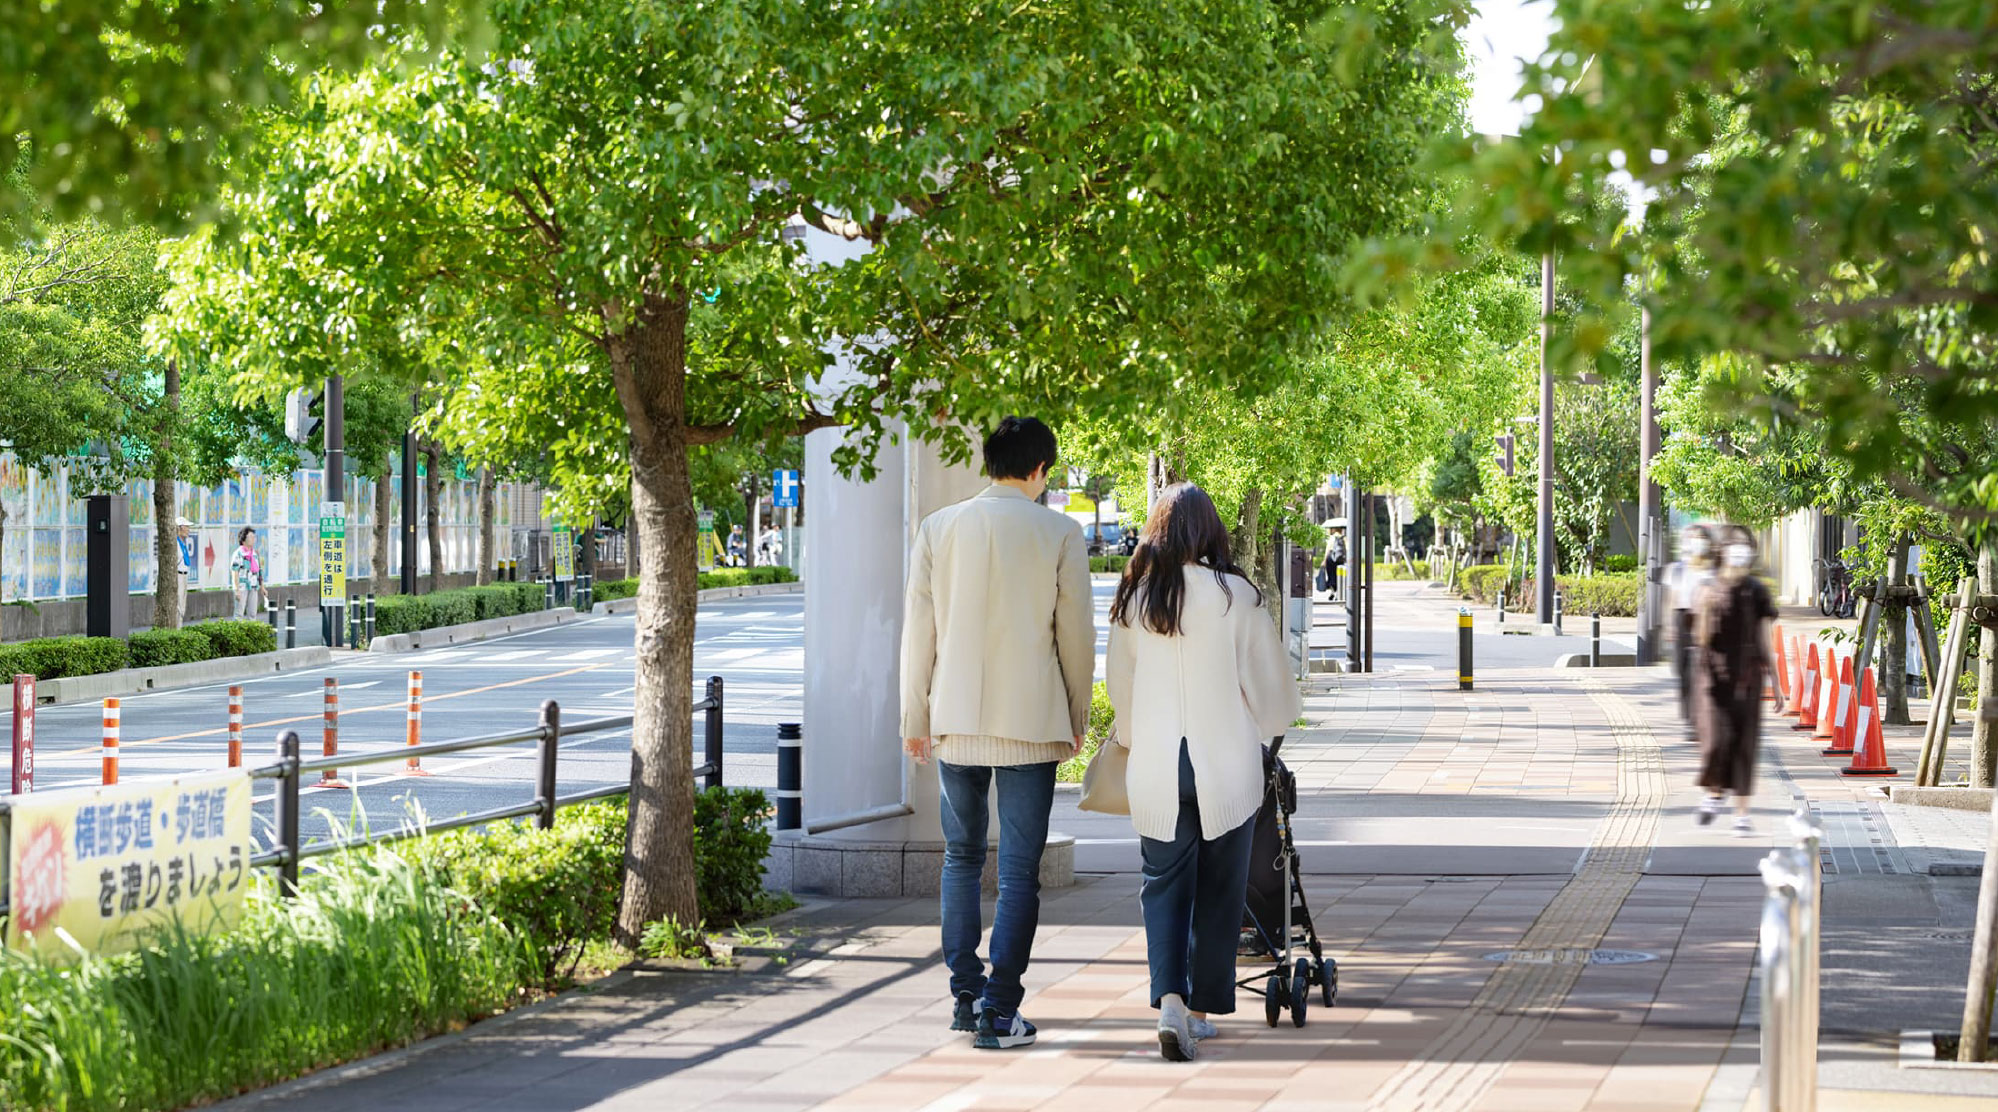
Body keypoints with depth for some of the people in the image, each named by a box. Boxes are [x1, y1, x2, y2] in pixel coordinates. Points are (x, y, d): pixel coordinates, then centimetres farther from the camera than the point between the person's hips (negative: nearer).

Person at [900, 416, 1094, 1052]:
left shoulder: (939, 529, 2)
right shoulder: (1059, 534, -5)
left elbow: (918, 630, 5)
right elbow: (1076, 635, 0)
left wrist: (915, 717, 13)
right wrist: (1078, 719, 12)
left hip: (955, 721, 3)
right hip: (1030, 724, -3)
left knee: (961, 858, 17)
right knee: (1019, 872, 0)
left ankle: (966, 996, 19)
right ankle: (999, 1011, -4)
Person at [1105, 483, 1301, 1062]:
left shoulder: (1133, 601, -1)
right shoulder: (1237, 596, -8)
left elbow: (1121, 689, 9)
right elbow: (1271, 689, -2)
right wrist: (1260, 729, 20)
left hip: (1154, 768, 2)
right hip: (1227, 765, -2)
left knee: (1164, 884, 7)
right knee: (1218, 889, 11)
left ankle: (1170, 998, -13)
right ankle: (1202, 1008, 18)